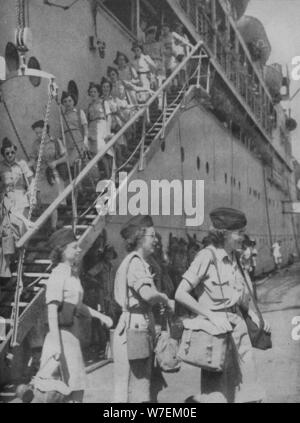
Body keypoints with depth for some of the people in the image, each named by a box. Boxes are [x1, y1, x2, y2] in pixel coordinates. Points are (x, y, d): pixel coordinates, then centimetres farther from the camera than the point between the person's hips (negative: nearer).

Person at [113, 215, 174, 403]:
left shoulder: (135, 261, 19)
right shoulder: (135, 262, -12)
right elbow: (147, 294, -27)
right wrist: (166, 299, -11)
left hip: (141, 326, 10)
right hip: (136, 326, -10)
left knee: (144, 386, 13)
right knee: (133, 388, -4)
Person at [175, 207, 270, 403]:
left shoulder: (232, 258, 10)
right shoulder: (207, 256, -13)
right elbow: (181, 294, -18)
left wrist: (253, 315, 7)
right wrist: (212, 315, -21)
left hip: (238, 327, 7)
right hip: (217, 329, -7)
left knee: (248, 395, 10)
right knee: (218, 395, -1)